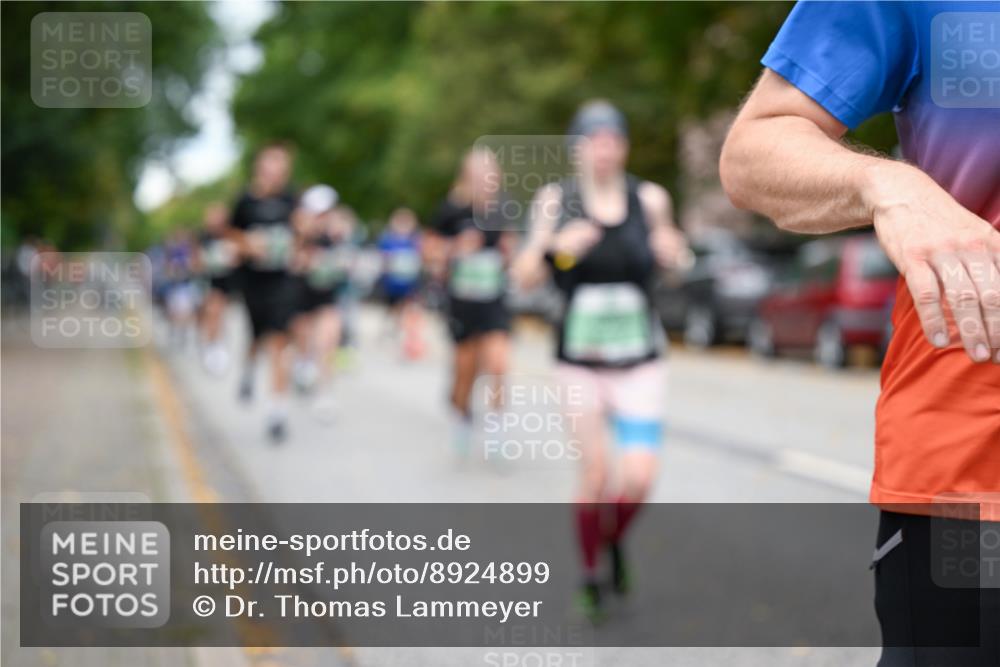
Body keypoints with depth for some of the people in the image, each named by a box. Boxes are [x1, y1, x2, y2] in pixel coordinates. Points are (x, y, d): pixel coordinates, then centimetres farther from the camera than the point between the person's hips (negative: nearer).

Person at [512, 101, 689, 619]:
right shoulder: (556, 200, -2)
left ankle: (615, 541, 23)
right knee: (595, 476, 0)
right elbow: (524, 278, -2)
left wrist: (673, 250, -6)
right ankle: (590, 575, 23)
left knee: (638, 479, -10)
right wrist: (551, 246, -21)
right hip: (580, 361, 0)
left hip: (640, 362, 1)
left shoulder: (649, 198, 0)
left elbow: (670, 258, 18)